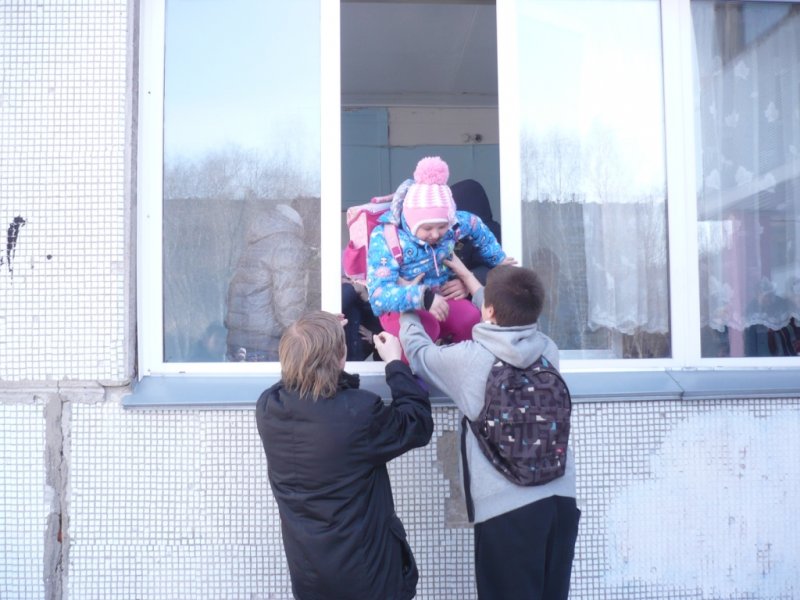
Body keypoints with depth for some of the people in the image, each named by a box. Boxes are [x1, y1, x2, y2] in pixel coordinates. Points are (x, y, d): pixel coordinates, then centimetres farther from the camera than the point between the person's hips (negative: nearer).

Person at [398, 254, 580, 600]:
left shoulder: (468, 358, -11)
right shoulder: (548, 349, 3)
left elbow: (417, 349, 8)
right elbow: (510, 321, 23)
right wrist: (465, 274, 33)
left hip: (507, 507, -5)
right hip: (561, 498, 5)